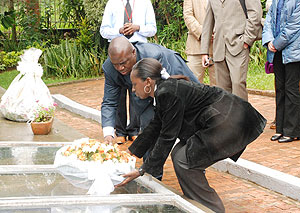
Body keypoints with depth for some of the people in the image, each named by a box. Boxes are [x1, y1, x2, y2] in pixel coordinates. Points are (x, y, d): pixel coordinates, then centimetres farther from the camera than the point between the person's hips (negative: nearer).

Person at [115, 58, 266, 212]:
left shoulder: (168, 94, -19)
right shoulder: (164, 90, 11)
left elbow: (167, 137, -16)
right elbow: (154, 128, 21)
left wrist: (142, 171, -11)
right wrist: (129, 153, 24)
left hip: (231, 123, -10)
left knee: (184, 160, -11)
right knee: (180, 153, 9)